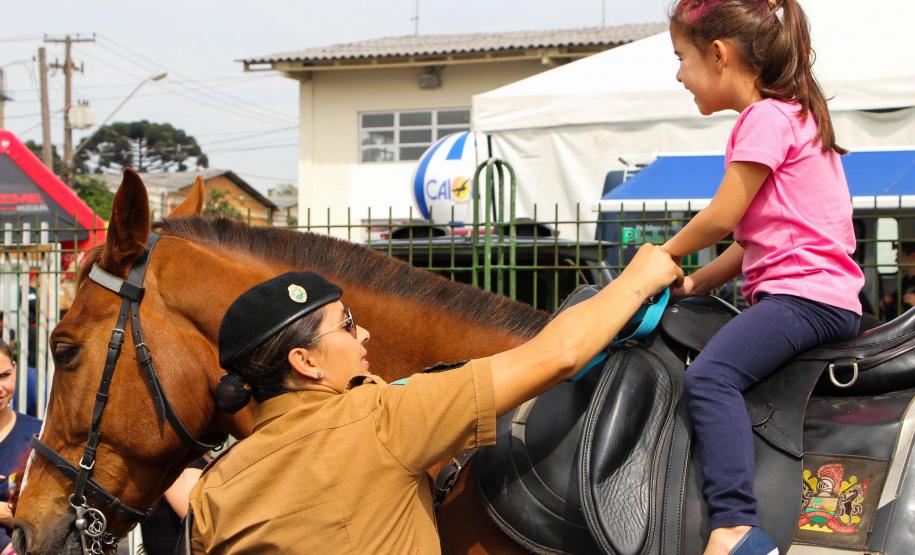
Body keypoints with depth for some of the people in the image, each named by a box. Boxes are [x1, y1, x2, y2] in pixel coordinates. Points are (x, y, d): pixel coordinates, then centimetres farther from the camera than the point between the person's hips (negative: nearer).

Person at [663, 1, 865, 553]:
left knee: (710, 376, -28)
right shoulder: (790, 112, 22)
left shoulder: (766, 117, -10)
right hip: (814, 295, 12)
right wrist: (693, 283, 11)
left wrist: (664, 255, 6)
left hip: (806, 294, -12)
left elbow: (722, 217, -12)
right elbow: (756, 238, 20)